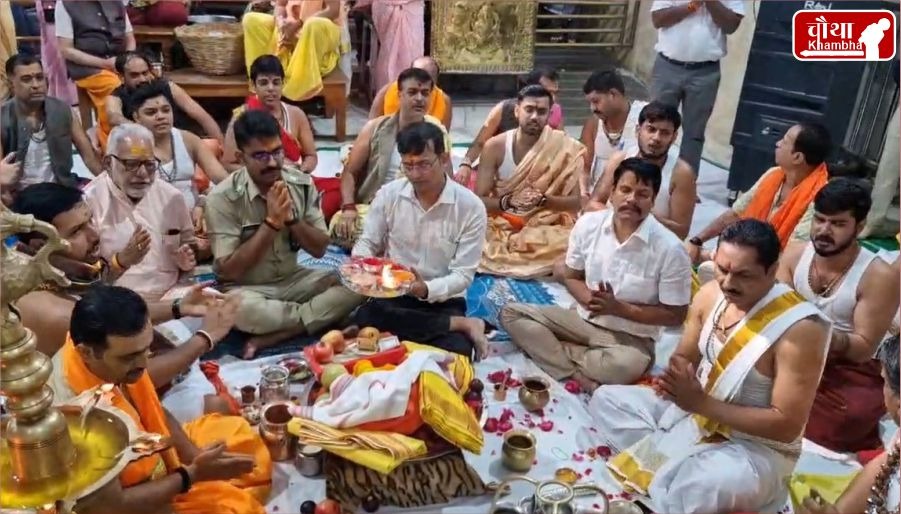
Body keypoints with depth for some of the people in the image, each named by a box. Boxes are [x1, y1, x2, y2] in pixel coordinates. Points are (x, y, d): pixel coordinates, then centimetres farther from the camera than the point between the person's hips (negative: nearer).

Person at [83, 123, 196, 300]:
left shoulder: (171, 197, 10)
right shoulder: (89, 201, -5)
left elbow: (189, 244, 24)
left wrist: (187, 260, 2)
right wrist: (121, 260, -22)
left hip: (170, 298, 5)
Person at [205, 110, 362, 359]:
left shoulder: (302, 183, -4)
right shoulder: (223, 197, -16)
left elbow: (319, 249, -1)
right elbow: (228, 271, -19)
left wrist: (290, 218, -20)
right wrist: (271, 222, -24)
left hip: (293, 280, 4)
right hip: (247, 289, -4)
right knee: (238, 308, -39)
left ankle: (270, 337, -20)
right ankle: (320, 319, -13)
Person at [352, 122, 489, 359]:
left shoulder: (471, 206, -11)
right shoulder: (388, 194, -4)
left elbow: (463, 274, -11)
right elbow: (367, 243, 6)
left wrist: (426, 289, -31)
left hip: (443, 300, -4)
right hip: (393, 295, 4)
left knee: (454, 354, -34)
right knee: (365, 317, -32)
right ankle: (463, 324, -18)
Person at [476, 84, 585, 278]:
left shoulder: (564, 148, -8)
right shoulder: (494, 146, -6)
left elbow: (576, 201, -8)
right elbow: (479, 200, -6)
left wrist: (543, 200, -26)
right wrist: (508, 202, -25)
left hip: (545, 228, 0)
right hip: (501, 225, 0)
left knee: (570, 244, -31)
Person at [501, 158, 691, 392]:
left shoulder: (670, 249, -18)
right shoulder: (588, 224, -7)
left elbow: (674, 315, -11)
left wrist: (618, 308, -20)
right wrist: (590, 299, -16)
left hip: (631, 337, -4)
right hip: (583, 319, 5)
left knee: (625, 365, -40)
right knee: (511, 313, -11)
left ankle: (549, 348, -14)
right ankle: (575, 375, -23)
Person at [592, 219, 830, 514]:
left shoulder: (800, 328, -25)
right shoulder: (710, 295, -6)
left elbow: (787, 426, -24)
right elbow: (683, 357, 8)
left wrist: (701, 402, -27)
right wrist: (674, 380, -19)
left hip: (754, 446, -8)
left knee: (696, 488, -41)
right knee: (606, 399, 4)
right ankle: (677, 470, -11)